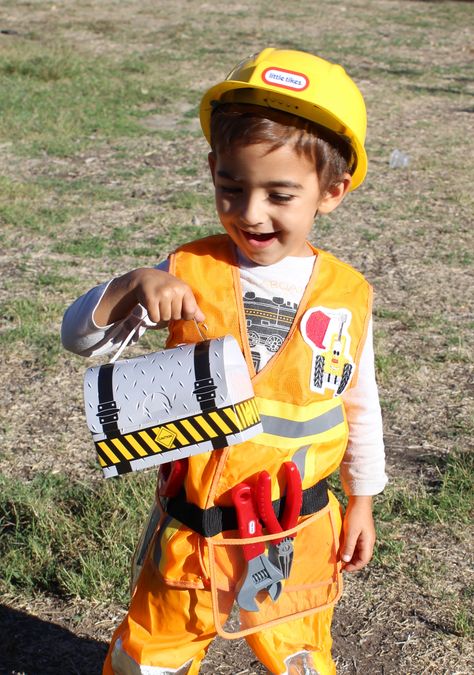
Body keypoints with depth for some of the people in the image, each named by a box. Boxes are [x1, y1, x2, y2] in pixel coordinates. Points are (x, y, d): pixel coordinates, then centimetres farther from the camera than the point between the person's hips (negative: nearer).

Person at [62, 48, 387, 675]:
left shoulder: (347, 296, -8)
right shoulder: (189, 273, -11)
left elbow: (360, 406, 5)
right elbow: (80, 336, -11)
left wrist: (361, 501, 12)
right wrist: (134, 286, -30)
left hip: (299, 535, 0)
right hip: (191, 529, 0)